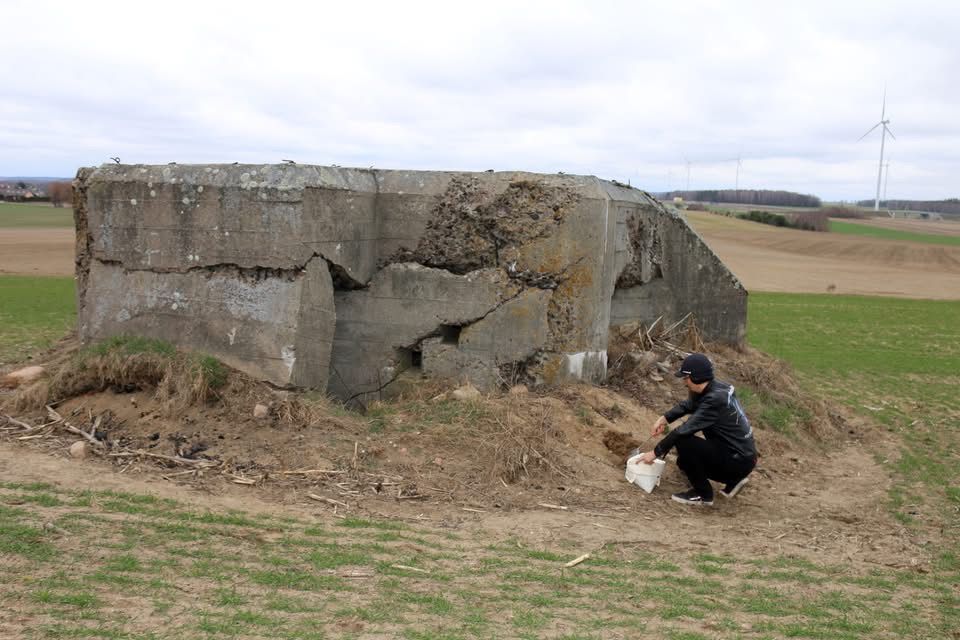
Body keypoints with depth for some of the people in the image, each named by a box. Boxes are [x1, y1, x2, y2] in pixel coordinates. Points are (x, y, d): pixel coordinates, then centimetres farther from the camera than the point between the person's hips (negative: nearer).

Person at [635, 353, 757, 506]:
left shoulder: (715, 399, -25)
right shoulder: (712, 389, 2)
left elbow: (685, 429, -26)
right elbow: (688, 405, 20)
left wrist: (655, 452, -19)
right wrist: (664, 418, 5)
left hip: (740, 461, -9)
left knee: (683, 441, -21)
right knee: (684, 461, 19)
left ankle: (703, 494, -7)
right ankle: (733, 480, 20)